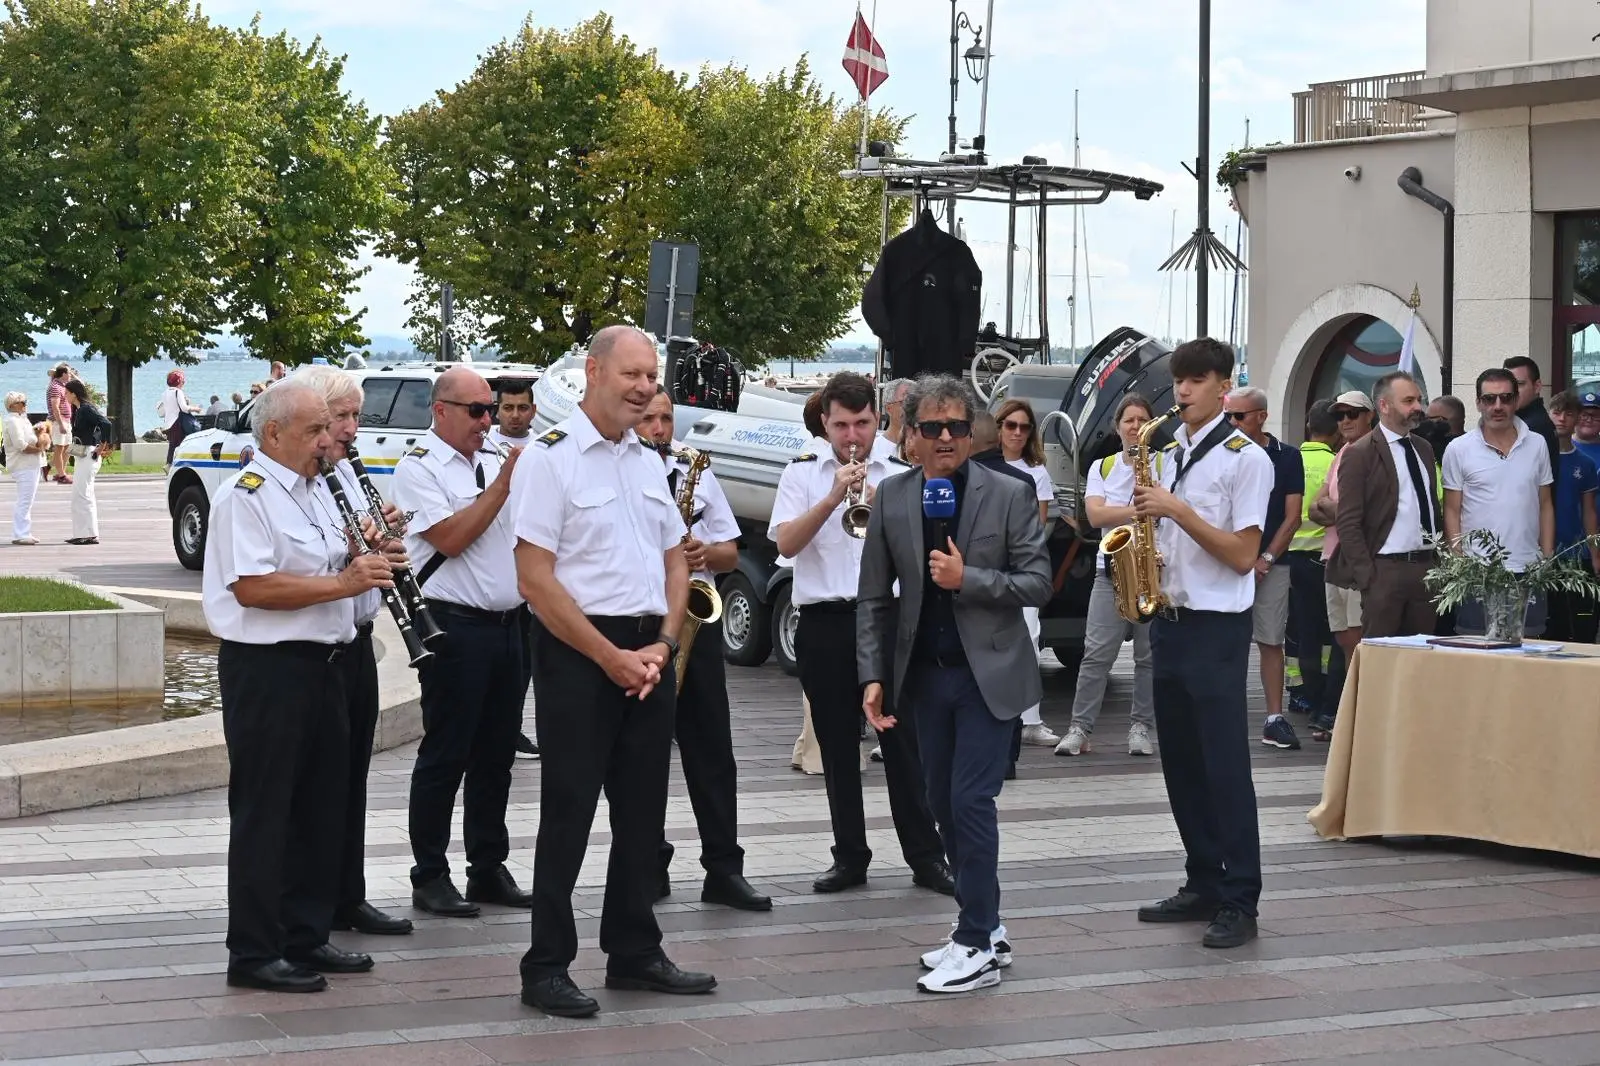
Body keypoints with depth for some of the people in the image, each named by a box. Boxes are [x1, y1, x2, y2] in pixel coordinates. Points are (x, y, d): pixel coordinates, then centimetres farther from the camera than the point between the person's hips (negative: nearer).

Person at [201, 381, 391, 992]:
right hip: (266, 667, -9)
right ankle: (253, 954, 3)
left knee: (322, 805, 14)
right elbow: (253, 587, -23)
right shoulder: (247, 496, -13)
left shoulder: (317, 491, 16)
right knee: (264, 812, -3)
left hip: (323, 663, 9)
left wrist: (363, 551, 4)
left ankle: (306, 937, 24)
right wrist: (342, 582, -22)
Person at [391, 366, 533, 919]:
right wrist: (504, 483, -16)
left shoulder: (497, 459, 15)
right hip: (455, 626, -7)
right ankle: (430, 877, 5)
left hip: (508, 623, 7)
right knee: (445, 756, -1)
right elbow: (450, 539, -17)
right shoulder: (419, 467, -6)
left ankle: (489, 868, 20)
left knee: (496, 756, 12)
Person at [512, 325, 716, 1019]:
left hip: (648, 653, 7)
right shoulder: (552, 458, -9)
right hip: (577, 653, -7)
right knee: (568, 810, -2)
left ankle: (634, 953, 23)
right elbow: (536, 578, -15)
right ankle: (546, 969, 5)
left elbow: (675, 560, 16)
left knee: (643, 807, 12)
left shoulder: (648, 461, 13)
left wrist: (662, 644, -1)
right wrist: (611, 657, -15)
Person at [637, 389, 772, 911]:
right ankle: (650, 866, 14)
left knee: (711, 749, 1)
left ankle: (724, 869, 3)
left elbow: (731, 553, 13)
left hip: (696, 621, 3)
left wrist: (706, 553, -8)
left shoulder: (698, 475, 12)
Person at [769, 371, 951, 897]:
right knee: (838, 748, 7)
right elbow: (786, 543, -7)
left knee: (904, 740, 0)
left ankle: (926, 857, 5)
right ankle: (850, 858, 15)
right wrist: (833, 498, -17)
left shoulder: (899, 472, 6)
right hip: (825, 622, 1)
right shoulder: (803, 472, 5)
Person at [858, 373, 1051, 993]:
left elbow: (1037, 584, -7)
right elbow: (873, 597, 5)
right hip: (924, 675, 4)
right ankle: (984, 928, 23)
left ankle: (977, 948, -4)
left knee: (971, 801, -10)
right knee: (944, 805, 9)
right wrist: (873, 675, -3)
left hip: (988, 673, -4)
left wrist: (968, 579, -19)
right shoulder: (892, 499, 2)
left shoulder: (1009, 496, -6)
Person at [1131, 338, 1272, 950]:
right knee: (1181, 763, 11)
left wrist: (1176, 509, -20)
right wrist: (1149, 517, 0)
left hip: (1217, 626, -8)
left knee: (1225, 766, -7)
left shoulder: (1245, 458, -8)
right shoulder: (1170, 452, 14)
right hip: (1171, 618, 8)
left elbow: (1242, 555, -14)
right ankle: (1204, 885, 20)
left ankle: (1240, 902, -3)